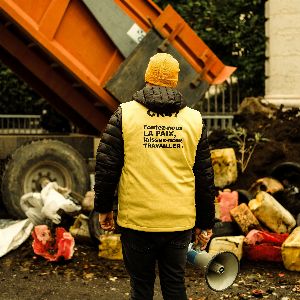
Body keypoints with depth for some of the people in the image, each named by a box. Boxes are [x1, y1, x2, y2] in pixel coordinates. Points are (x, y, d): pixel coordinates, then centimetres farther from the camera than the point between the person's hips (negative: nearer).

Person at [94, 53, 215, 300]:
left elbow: (106, 166, -3)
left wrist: (104, 208, 9)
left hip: (136, 220, -2)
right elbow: (205, 177, 6)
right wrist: (205, 223, 14)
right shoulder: (194, 119, 4)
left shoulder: (125, 114, -3)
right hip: (180, 223, 2)